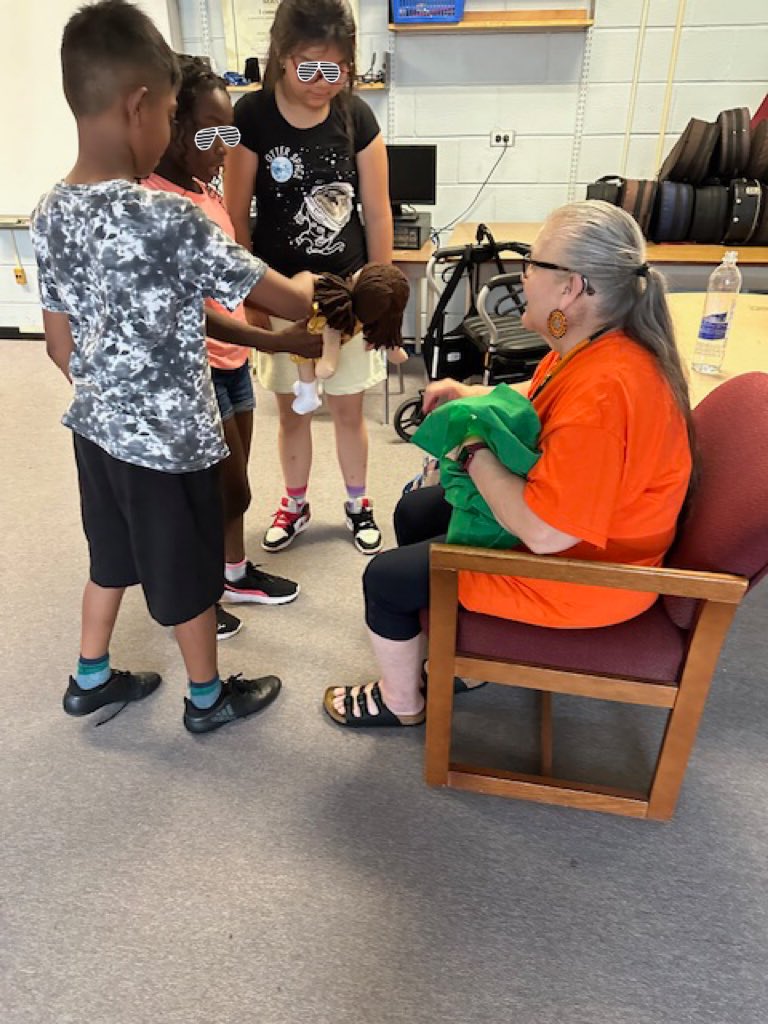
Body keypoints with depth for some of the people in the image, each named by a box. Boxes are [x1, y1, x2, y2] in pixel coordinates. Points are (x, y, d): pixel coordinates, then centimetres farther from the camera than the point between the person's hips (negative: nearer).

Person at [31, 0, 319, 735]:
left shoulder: (49, 215, -1)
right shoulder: (171, 220, -23)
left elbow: (61, 345, 6)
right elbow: (289, 306, -16)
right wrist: (303, 287, 7)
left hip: (95, 428, 7)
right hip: (169, 440, -7)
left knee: (113, 558, 26)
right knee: (187, 577, 13)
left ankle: (90, 679, 45)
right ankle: (208, 699, 36)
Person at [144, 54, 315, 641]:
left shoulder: (203, 187, 9)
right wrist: (270, 341, -34)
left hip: (232, 357, 8)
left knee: (233, 484, 19)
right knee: (228, 492, 3)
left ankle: (235, 573, 39)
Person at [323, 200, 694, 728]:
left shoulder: (601, 392, -36)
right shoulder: (595, 347, -4)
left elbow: (544, 531, -36)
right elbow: (538, 399, 18)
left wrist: (474, 451, -23)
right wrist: (472, 395, 2)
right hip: (554, 519, 10)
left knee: (385, 578, -1)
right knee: (413, 512, 19)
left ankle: (401, 702, 27)